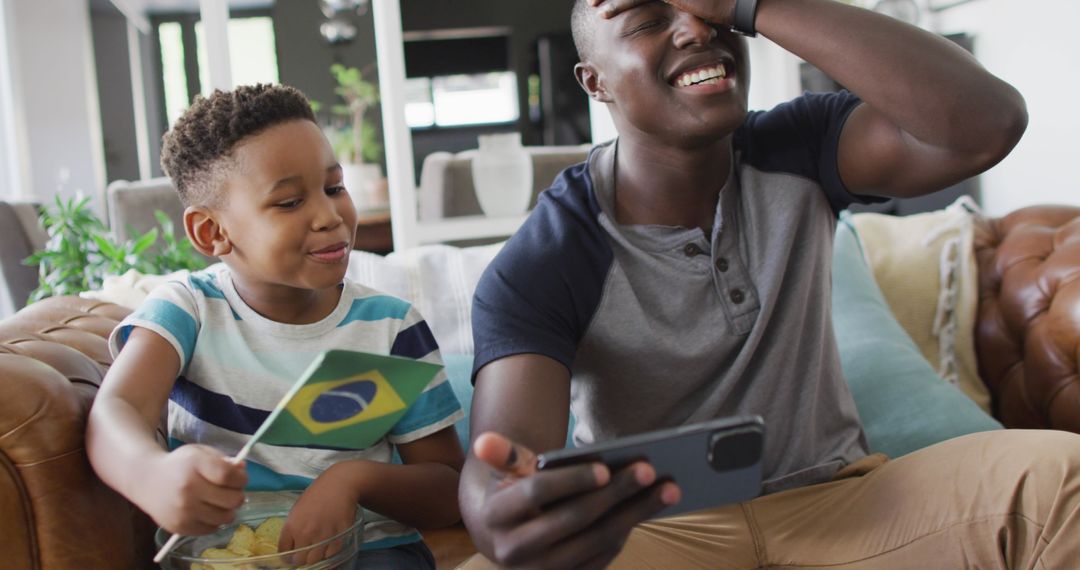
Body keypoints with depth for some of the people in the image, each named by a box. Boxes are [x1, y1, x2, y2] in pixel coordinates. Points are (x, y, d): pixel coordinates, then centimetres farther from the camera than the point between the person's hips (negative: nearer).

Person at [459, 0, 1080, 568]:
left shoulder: (795, 153, -4)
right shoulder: (538, 268, -13)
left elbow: (987, 123, -21)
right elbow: (503, 450, -25)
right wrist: (503, 512, -52)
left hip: (837, 496, 3)